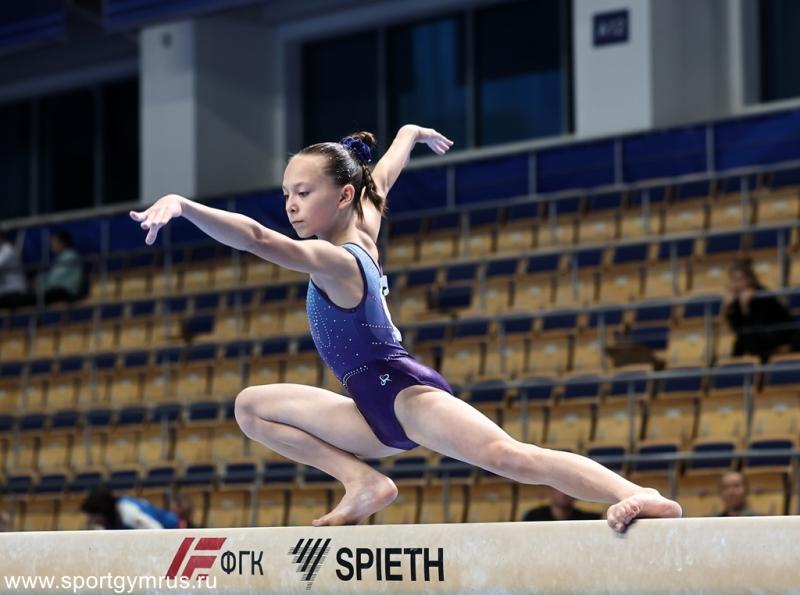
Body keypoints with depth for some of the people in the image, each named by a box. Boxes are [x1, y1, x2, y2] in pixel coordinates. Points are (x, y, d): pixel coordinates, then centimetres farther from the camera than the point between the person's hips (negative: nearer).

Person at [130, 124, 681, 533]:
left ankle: (644, 498, -37)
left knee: (509, 455, -30)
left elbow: (258, 238, -33)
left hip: (404, 392, -10)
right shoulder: (363, 230, 13)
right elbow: (383, 173, 34)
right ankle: (364, 483, -4)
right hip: (377, 413, 10)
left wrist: (183, 205, -45)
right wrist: (410, 134, 55)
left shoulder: (335, 261, -15)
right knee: (252, 406, 9)